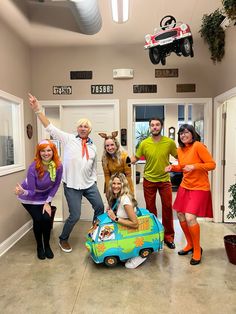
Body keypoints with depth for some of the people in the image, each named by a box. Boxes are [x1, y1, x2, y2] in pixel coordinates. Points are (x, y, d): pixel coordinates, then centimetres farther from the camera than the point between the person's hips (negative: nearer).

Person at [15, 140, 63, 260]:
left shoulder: (58, 166, -23)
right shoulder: (34, 167, -31)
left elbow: (56, 185, -9)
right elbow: (31, 192, -27)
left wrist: (47, 202, -10)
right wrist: (23, 192, -49)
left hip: (45, 197, 2)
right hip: (29, 197, -2)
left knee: (47, 218, -14)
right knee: (38, 219, -14)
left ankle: (47, 245, 13)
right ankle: (39, 246, 14)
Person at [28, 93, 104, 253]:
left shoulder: (93, 147, 11)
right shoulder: (69, 139, -2)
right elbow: (50, 128, -9)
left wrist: (94, 181, 13)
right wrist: (38, 110, -16)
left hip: (89, 184, 5)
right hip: (72, 185, -5)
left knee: (100, 207, 9)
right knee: (75, 216, -3)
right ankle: (63, 239, 26)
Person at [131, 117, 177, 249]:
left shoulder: (170, 142, -7)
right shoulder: (144, 143, -6)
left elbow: (178, 157, 5)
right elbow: (135, 158, 1)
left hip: (165, 180, 0)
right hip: (149, 180, 1)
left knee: (168, 208, 6)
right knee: (150, 208, 12)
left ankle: (169, 237, 24)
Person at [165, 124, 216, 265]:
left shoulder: (198, 146, -15)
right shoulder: (180, 150, 7)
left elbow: (212, 164, -16)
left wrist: (194, 166, -27)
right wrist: (172, 167, 3)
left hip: (199, 188, -7)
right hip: (185, 186, 8)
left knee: (190, 218, -15)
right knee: (180, 215, 10)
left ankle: (197, 250, 10)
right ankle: (190, 245, 32)